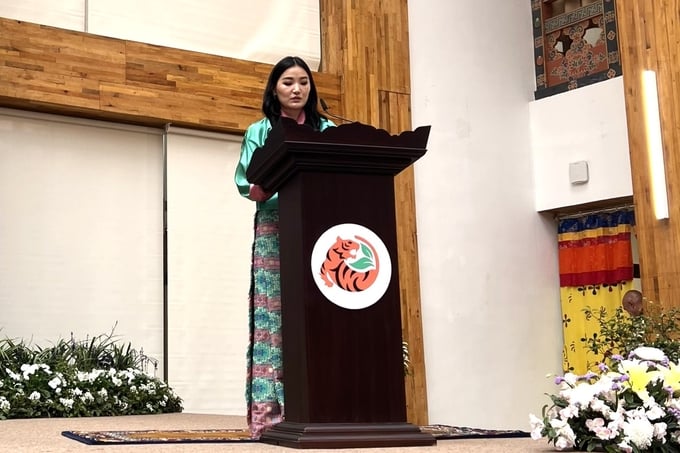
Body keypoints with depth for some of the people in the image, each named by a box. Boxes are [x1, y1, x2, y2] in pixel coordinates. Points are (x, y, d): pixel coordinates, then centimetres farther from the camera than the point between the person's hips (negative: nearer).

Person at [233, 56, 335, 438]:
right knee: (273, 317, -8)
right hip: (275, 231, -1)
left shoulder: (327, 130, 16)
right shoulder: (260, 133, 12)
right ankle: (270, 412, -8)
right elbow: (250, 188, 3)